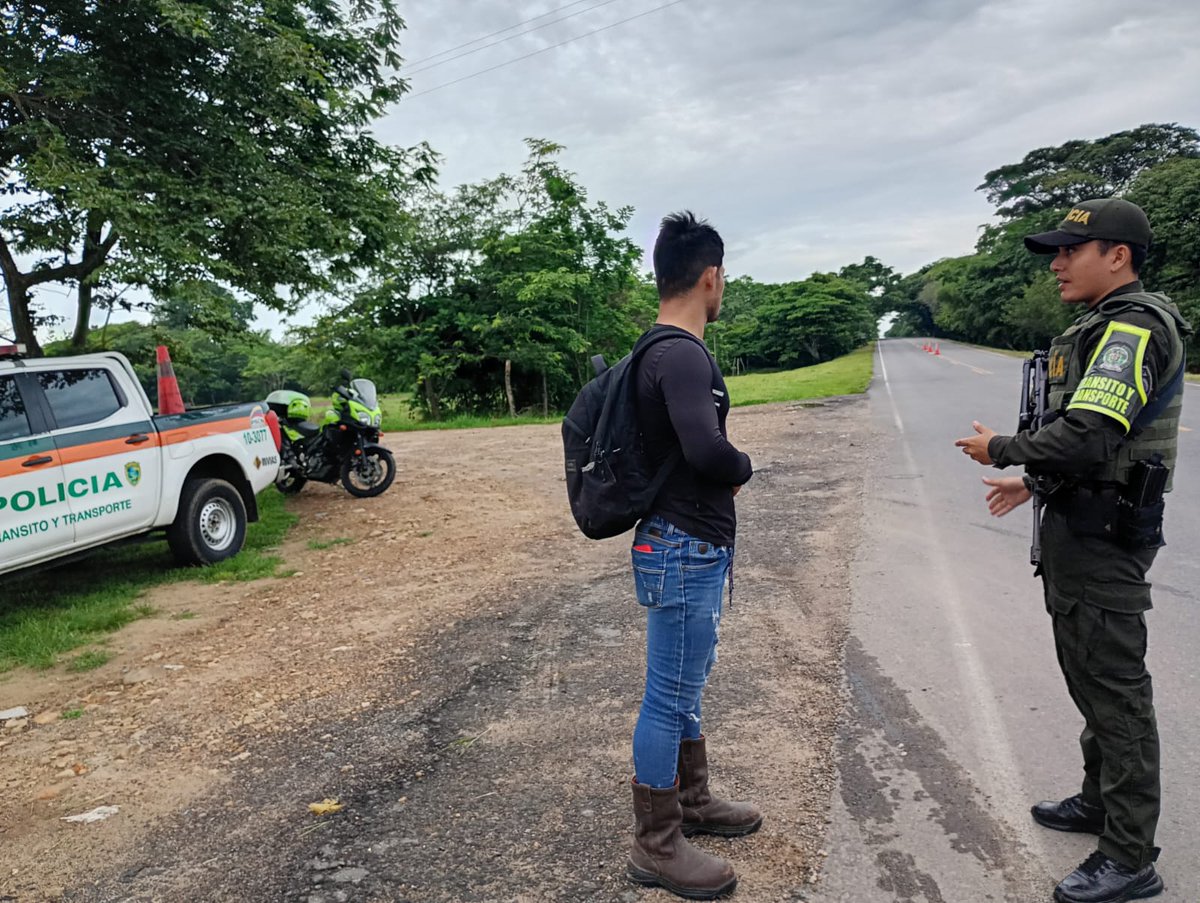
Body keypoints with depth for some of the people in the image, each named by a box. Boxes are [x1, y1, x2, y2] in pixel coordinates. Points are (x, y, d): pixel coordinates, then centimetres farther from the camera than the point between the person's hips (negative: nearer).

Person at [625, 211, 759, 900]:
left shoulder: (660, 351, 10)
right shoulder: (683, 356, -21)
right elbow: (707, 450, -35)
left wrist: (724, 471, 5)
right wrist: (744, 467, -13)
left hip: (691, 545, 10)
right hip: (685, 551, -10)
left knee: (685, 687, 22)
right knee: (670, 698, 3)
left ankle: (693, 801, 39)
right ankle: (657, 847, 18)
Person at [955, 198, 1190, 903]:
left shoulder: (1133, 326, -19)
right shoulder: (1105, 327, 13)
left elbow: (1087, 437, -30)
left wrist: (1001, 448, -16)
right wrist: (1035, 481, 22)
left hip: (1103, 535, -11)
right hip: (1081, 526, 11)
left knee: (1115, 686, -2)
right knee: (1089, 673, 21)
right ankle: (1101, 800, 38)